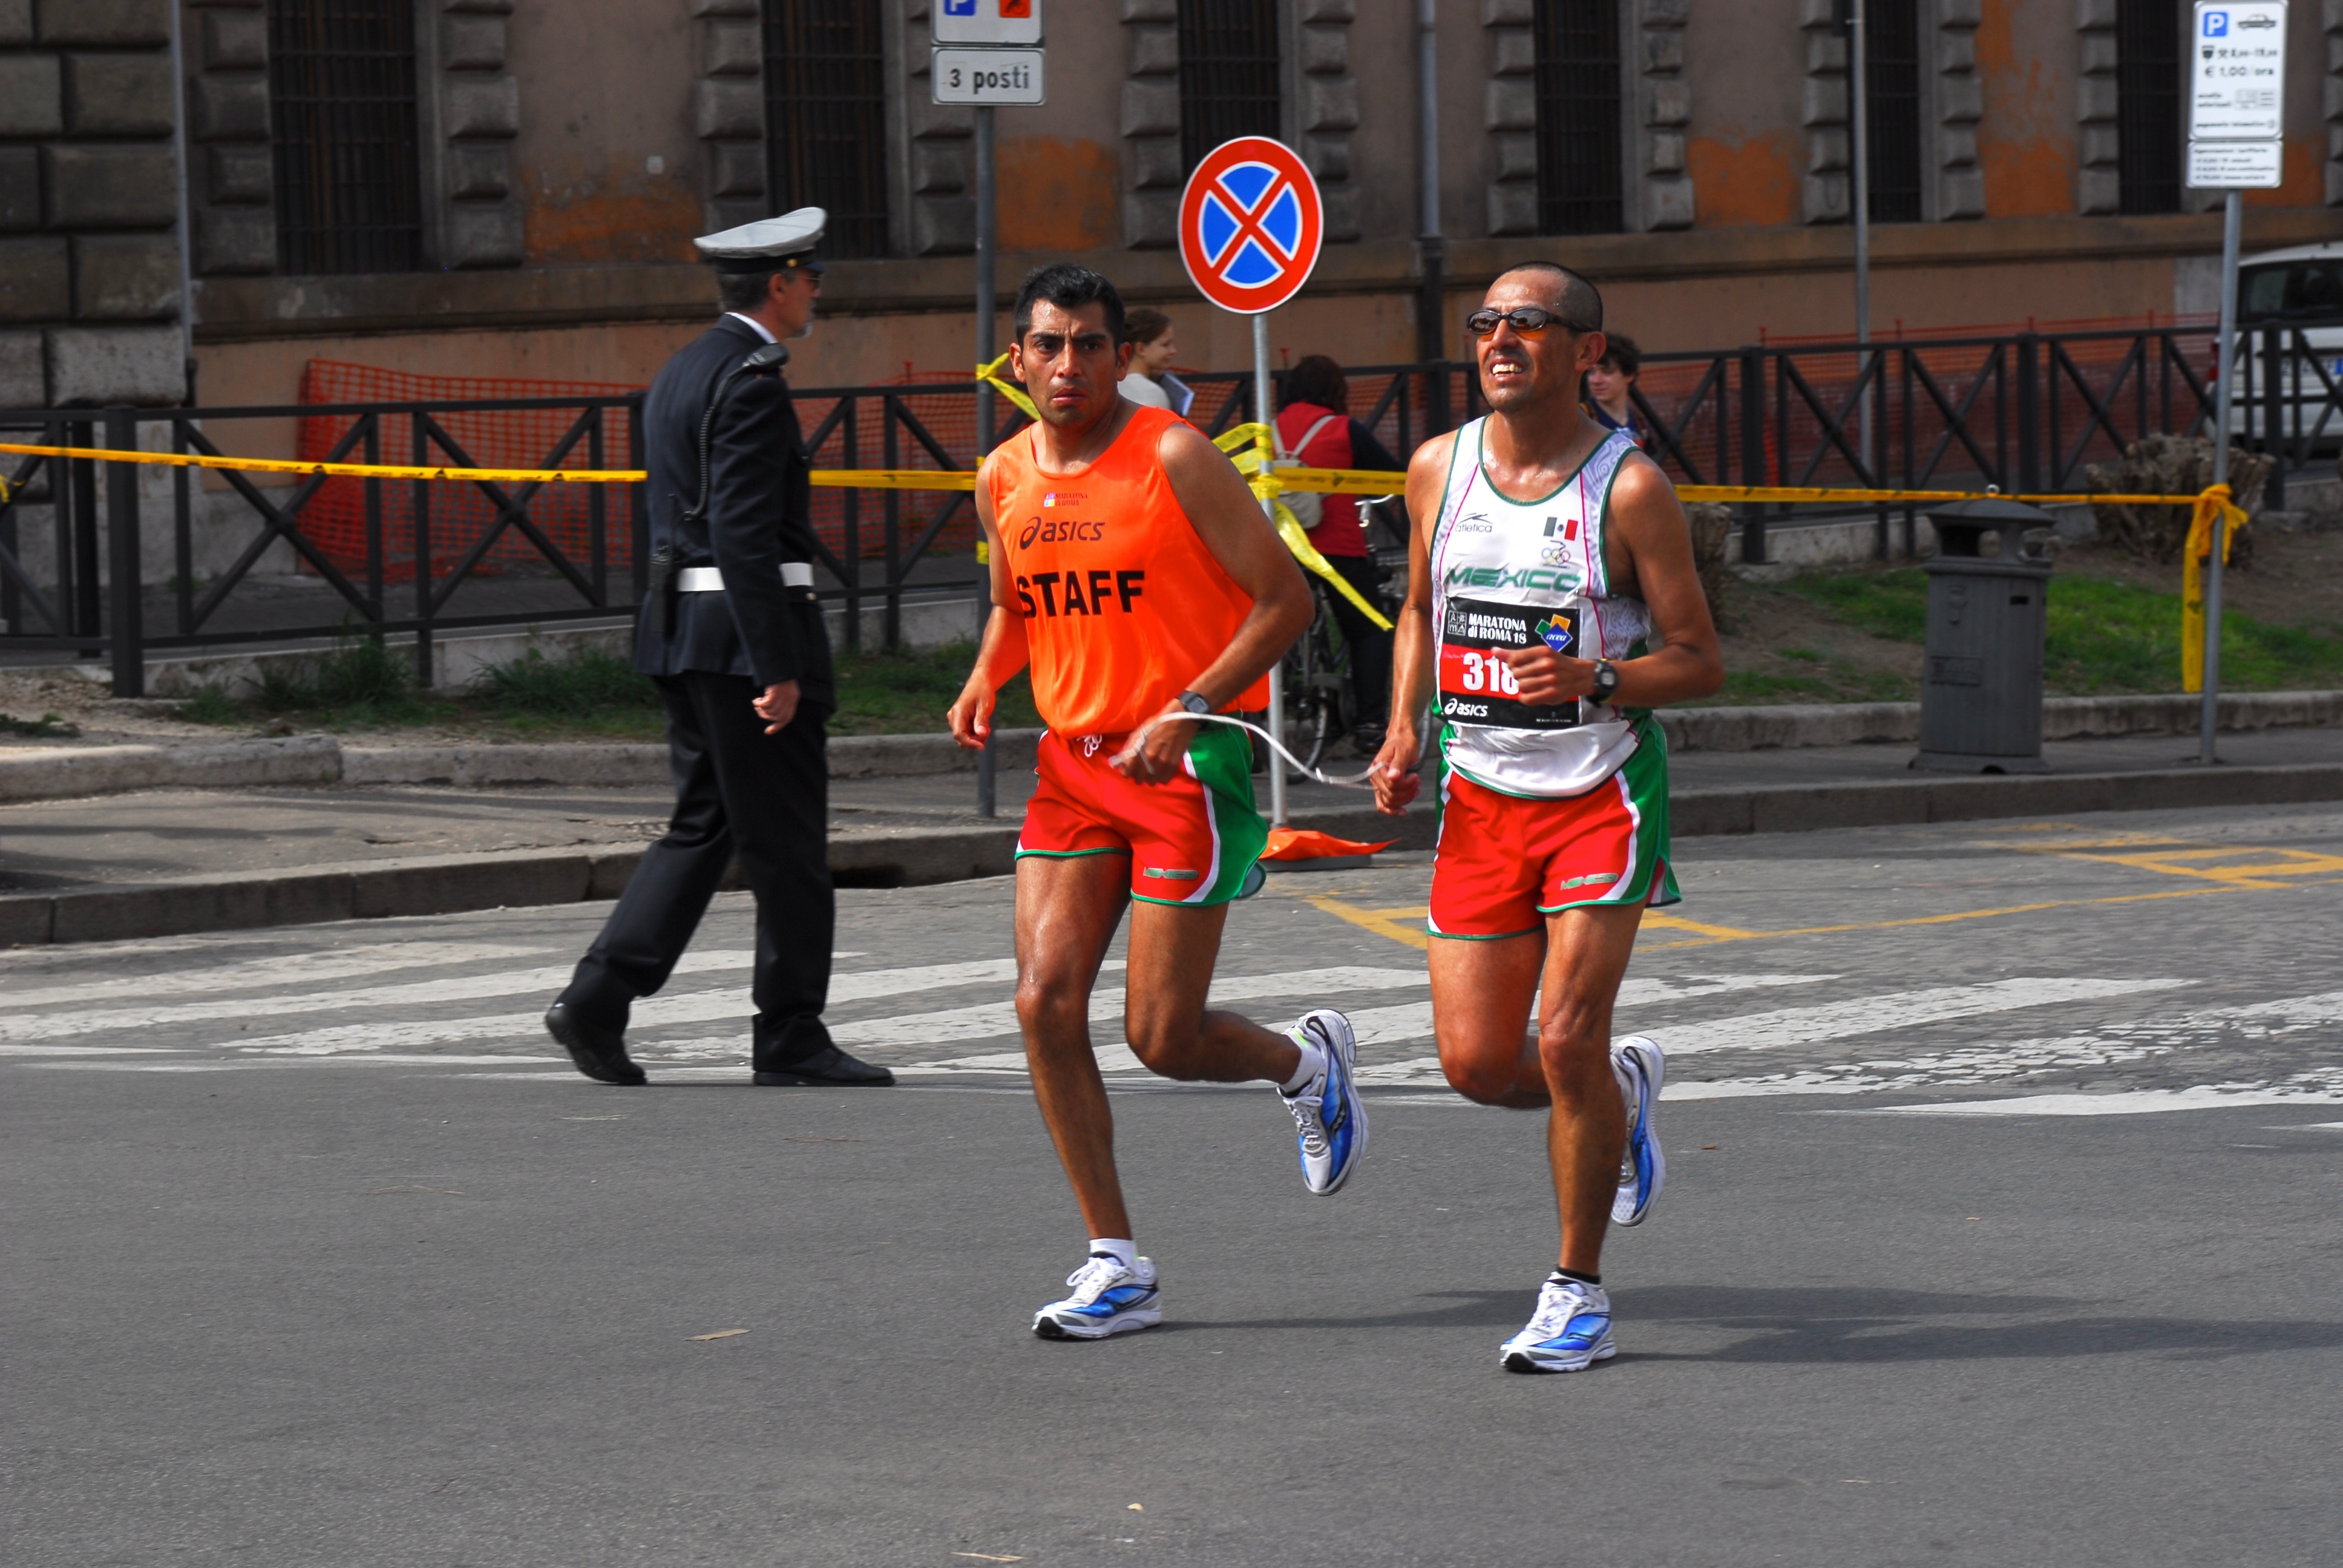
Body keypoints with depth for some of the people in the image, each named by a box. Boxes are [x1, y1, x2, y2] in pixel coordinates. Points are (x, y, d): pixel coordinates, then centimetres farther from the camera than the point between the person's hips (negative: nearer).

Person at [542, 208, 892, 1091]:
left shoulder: (681, 373, 17)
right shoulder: (749, 378, -14)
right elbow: (744, 535, -21)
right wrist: (776, 669, -22)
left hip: (681, 623, 10)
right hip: (746, 627, -10)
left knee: (703, 828, 12)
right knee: (787, 843, -1)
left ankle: (598, 1000, 3)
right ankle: (790, 1037, 6)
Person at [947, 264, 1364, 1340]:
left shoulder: (1174, 459, -11)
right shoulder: (1003, 480, 7)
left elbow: (1284, 600, -10)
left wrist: (1188, 712, -19)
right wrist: (985, 680, 5)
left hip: (1189, 767, -6)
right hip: (1075, 766, 6)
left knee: (1161, 1037, -6)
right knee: (1045, 1002, -8)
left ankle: (1306, 1062, 28)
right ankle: (1116, 1266, 1)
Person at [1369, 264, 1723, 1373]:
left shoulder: (1630, 487, -11)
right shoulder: (1438, 470, 3)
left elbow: (1700, 663, -8)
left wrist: (1594, 680, -26)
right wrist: (1404, 730, 4)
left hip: (1603, 794, -5)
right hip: (1481, 795, 5)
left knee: (1566, 1040, -13)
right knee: (1476, 1063, -1)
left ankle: (1579, 1293, 3)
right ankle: (1622, 1091, 33)